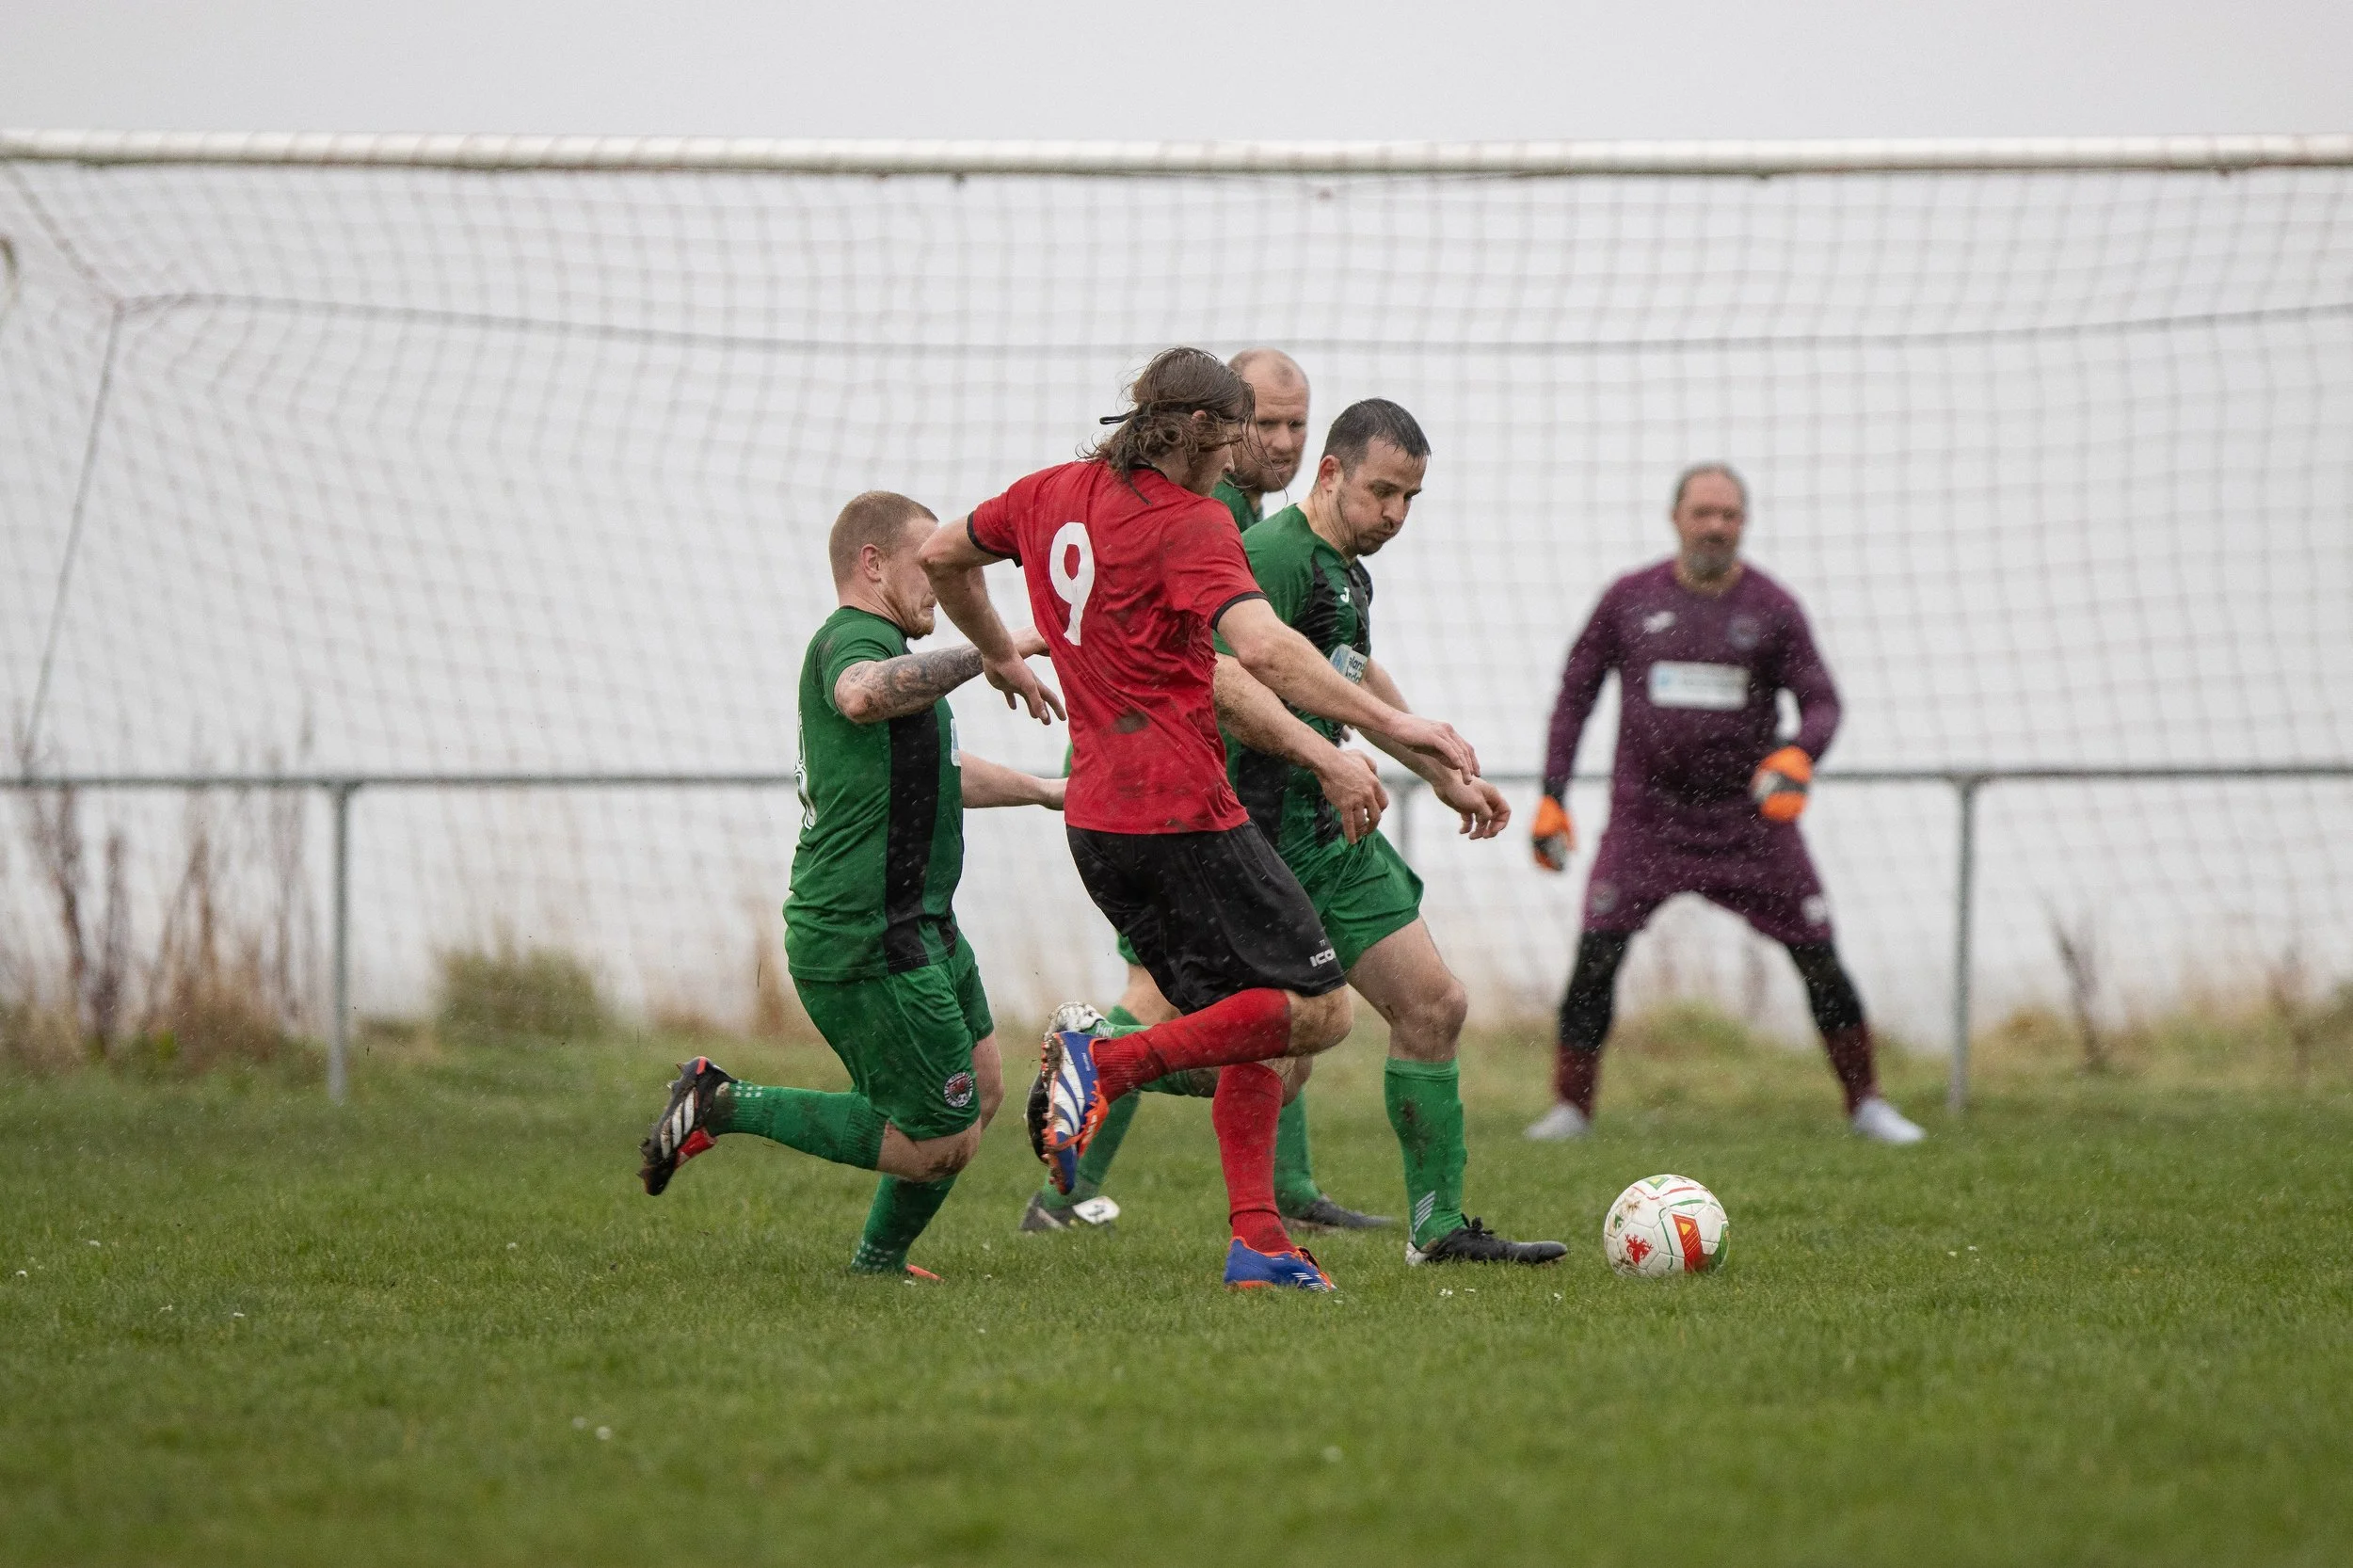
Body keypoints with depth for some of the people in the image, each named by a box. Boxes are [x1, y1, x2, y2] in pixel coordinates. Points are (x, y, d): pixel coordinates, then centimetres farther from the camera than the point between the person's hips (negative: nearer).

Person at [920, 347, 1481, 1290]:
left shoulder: (1056, 493, 12)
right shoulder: (1191, 524, -11)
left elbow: (940, 555, 28)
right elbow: (1262, 648, -27)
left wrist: (999, 656, 43)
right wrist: (1391, 727, -31)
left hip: (1098, 820, 9)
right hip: (1180, 813, -9)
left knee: (1251, 1026, 13)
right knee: (1317, 1010, -6)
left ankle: (1257, 1239, 1)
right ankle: (1106, 1065, -16)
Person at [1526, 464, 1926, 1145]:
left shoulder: (1771, 607, 0)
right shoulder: (1629, 599, 2)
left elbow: (1820, 701, -2)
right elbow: (1576, 693, 9)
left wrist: (1796, 756, -25)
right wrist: (1552, 798, 2)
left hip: (1748, 812, 0)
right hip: (1647, 815, 0)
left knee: (1818, 955, -2)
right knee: (1596, 953, -14)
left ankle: (1865, 1102, 11)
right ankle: (1570, 1107, -4)